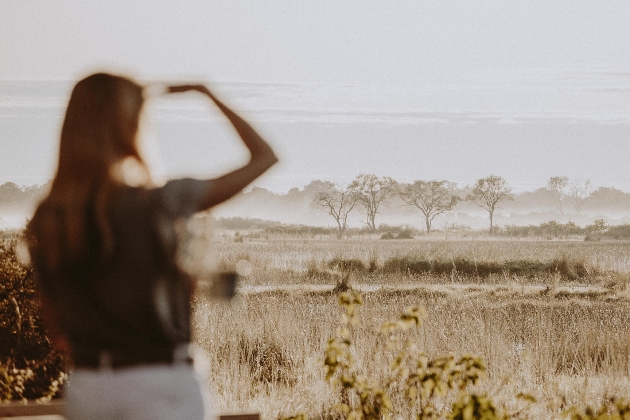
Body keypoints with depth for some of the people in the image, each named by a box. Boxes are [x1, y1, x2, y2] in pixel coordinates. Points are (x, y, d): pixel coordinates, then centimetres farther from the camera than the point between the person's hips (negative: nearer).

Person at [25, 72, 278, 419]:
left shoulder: (45, 220, 4)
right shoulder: (156, 203, -12)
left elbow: (57, 330, 13)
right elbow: (264, 156, -3)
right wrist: (206, 92, 8)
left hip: (85, 388, 6)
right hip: (158, 387, -5)